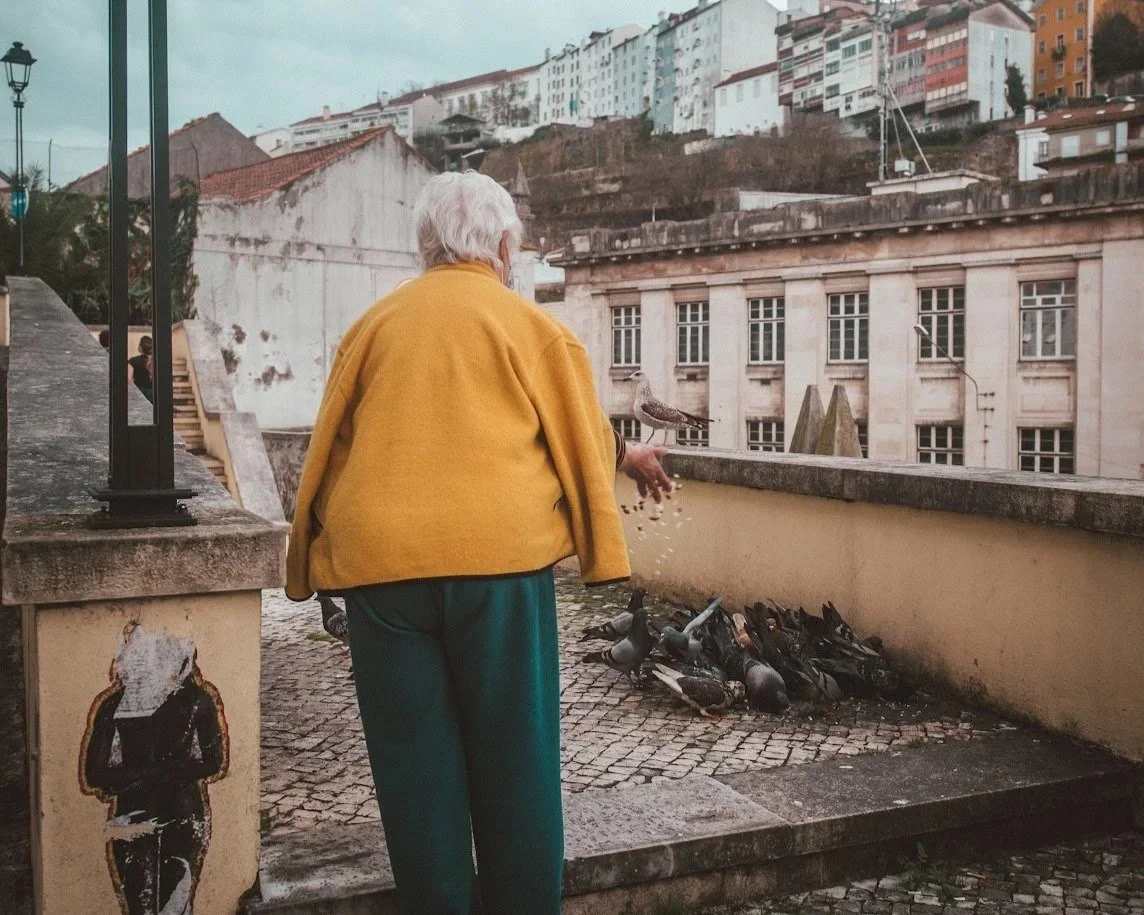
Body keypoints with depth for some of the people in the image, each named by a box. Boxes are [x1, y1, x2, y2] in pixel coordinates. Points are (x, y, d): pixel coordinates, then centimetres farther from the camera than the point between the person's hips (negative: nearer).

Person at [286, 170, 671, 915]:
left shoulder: (374, 325, 12)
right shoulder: (531, 325, 4)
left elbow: (328, 451, 15)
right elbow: (583, 441, 11)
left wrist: (314, 556, 24)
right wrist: (623, 456, 32)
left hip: (381, 560, 3)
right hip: (498, 555, -2)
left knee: (415, 766, 10)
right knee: (513, 758, 9)